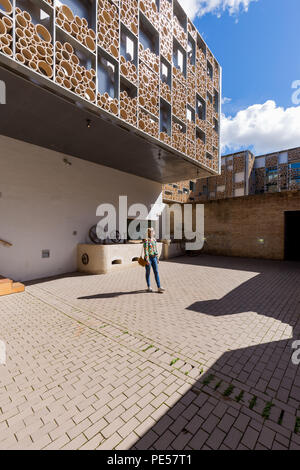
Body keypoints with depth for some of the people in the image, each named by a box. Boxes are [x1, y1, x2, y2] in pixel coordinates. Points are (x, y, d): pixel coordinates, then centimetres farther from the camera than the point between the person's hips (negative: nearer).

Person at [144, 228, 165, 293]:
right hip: (148, 257, -6)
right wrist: (147, 260, -19)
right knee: (148, 272, 7)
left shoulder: (154, 240, 10)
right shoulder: (146, 240, -12)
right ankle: (149, 287, 20)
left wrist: (157, 258, 14)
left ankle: (159, 287, 3)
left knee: (156, 272, 2)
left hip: (154, 258, 6)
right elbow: (145, 251, -16)